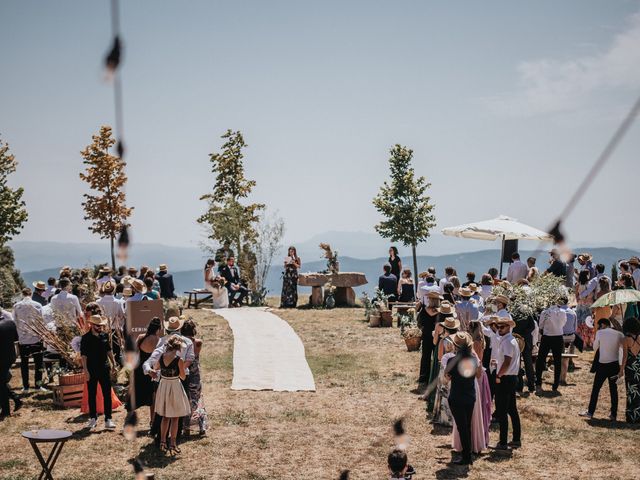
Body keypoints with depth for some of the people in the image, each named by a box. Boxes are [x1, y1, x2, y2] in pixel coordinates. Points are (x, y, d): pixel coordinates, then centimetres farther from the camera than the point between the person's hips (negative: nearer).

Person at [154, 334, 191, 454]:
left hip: (163, 386, 5)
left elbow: (155, 367, 16)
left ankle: (162, 442, 22)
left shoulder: (161, 357, -5)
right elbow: (183, 377, -7)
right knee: (175, 418, 7)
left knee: (165, 417, 19)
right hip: (175, 387, -5)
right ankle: (173, 444, 9)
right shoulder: (179, 360, -18)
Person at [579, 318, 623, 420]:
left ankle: (590, 412, 11)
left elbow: (595, 347, 2)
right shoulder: (619, 334, 1)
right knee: (613, 389, 9)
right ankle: (613, 414, 11)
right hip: (614, 365, 3)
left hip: (602, 365, -3)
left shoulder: (600, 333, -5)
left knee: (595, 388, 7)